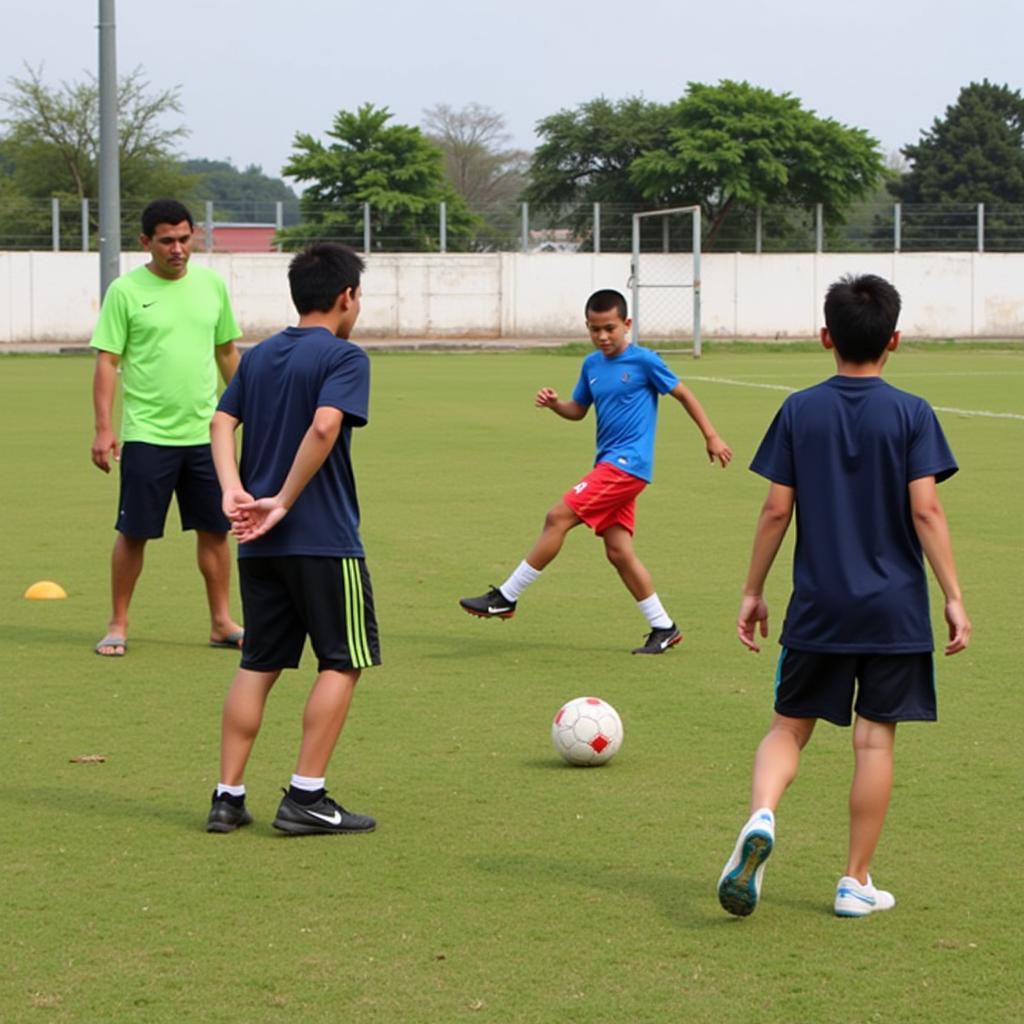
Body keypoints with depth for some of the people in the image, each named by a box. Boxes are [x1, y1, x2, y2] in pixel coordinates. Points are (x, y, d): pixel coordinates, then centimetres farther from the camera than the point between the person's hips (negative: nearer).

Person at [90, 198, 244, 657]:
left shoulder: (212, 285, 7)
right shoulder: (126, 291, -5)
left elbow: (227, 353, 17)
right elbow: (107, 361, -6)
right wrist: (104, 427, -13)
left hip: (205, 432, 4)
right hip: (146, 434, -4)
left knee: (215, 529, 7)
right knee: (133, 533, 0)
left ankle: (222, 622, 17)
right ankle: (118, 624, 12)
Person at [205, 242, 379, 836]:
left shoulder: (259, 357, 14)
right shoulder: (345, 357, -8)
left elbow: (223, 421, 4)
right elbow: (324, 427, -22)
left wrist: (234, 491, -8)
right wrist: (284, 502, -17)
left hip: (260, 543, 7)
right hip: (325, 540, -7)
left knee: (259, 665, 12)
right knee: (343, 661, 4)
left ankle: (229, 798, 9)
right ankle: (306, 798, 0)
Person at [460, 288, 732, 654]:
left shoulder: (644, 361, -7)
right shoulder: (592, 365, 13)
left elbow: (683, 394, 1)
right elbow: (578, 409, 22)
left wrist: (712, 437, 3)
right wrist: (554, 403, 1)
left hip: (626, 464, -8)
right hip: (608, 464, 8)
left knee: (558, 517, -13)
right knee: (618, 550, 4)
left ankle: (505, 598, -8)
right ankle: (663, 627, 13)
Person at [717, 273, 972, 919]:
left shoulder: (799, 411, 0)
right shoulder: (912, 414, -5)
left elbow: (777, 509, -1)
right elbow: (925, 510, -10)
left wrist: (753, 591, 8)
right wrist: (954, 597, -5)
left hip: (817, 609, 1)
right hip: (894, 610, -1)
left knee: (790, 726, 12)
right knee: (876, 739, 6)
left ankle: (761, 817, -17)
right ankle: (857, 882, 9)